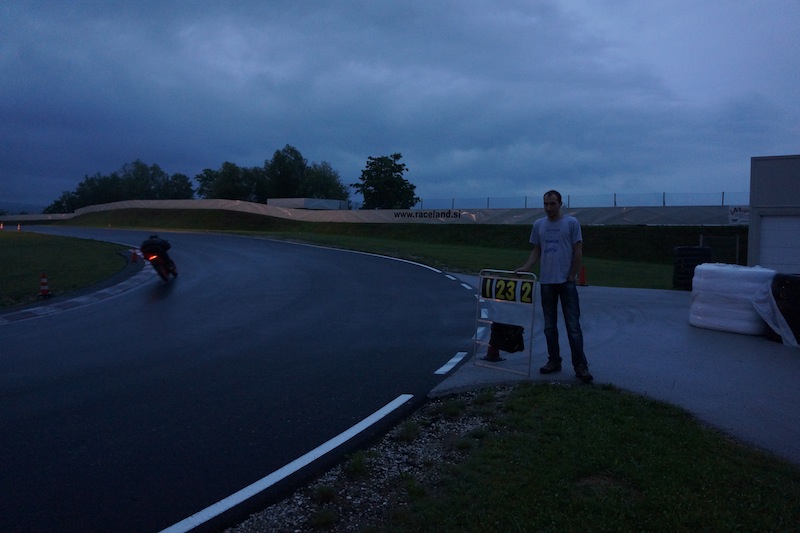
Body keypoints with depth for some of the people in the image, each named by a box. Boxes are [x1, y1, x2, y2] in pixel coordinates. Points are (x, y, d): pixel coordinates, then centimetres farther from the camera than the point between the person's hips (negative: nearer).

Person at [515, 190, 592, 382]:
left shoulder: (571, 223, -4)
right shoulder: (538, 225, 9)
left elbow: (578, 251, -5)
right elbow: (536, 250, 11)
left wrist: (572, 276, -9)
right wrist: (525, 267, -5)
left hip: (566, 281, -4)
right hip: (546, 282, 4)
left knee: (573, 325, -5)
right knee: (550, 326, 10)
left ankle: (580, 366, -1)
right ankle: (554, 361, 20)